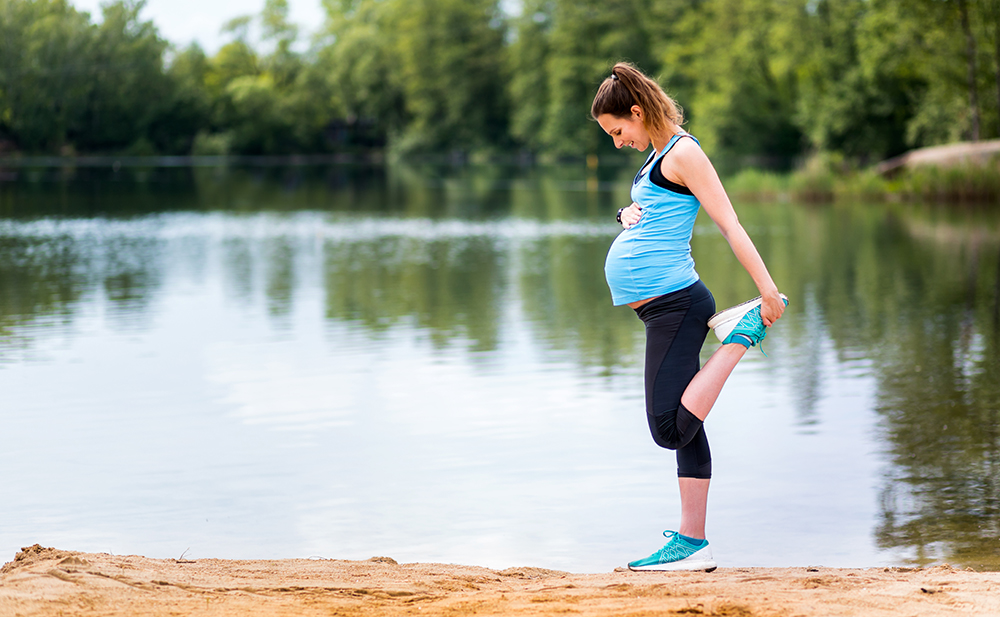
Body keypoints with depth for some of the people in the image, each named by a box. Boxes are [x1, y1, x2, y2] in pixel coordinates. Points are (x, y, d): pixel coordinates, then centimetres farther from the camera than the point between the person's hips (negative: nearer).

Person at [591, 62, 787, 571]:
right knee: (683, 430, 9)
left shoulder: (683, 153, -9)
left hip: (674, 303, -10)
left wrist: (768, 291, -21)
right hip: (662, 308, 10)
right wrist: (627, 214, 10)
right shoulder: (659, 157, 20)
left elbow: (729, 223, -15)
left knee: (671, 429, -15)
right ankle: (692, 544, 12)